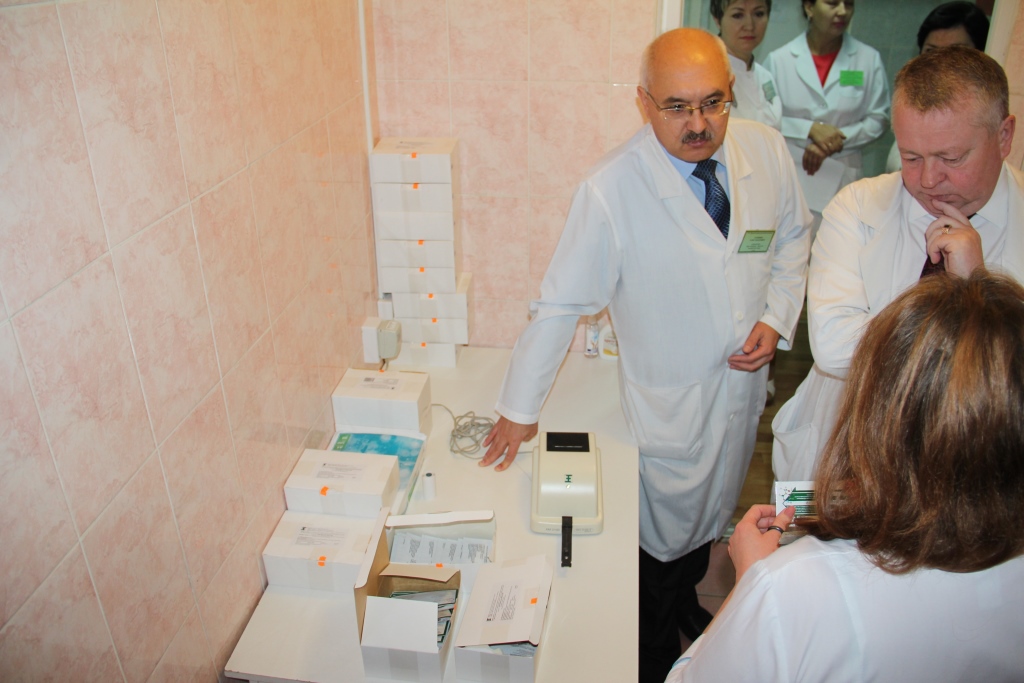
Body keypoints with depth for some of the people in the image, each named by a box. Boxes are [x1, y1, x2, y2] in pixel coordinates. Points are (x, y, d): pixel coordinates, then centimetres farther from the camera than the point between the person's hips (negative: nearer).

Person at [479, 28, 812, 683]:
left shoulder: (767, 150, -10)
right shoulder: (611, 190, -25)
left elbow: (793, 236, 7)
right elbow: (561, 303, -19)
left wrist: (776, 317, -8)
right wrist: (519, 409, -13)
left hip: (744, 382, 5)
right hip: (670, 403, -5)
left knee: (712, 515, 27)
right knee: (666, 536, 14)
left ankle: (686, 599, 58)